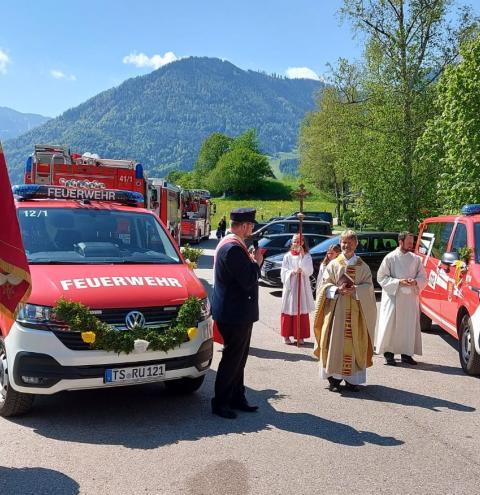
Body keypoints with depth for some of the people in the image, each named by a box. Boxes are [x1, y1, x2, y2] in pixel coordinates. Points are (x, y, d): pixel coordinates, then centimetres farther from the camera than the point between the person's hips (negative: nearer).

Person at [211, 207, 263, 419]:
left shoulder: (229, 244, 12)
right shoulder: (233, 248, -23)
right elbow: (248, 281, -24)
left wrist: (253, 261, 3)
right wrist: (256, 262, -10)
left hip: (238, 312, 11)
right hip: (234, 313, -11)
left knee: (238, 357, 18)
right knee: (232, 358, 1)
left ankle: (237, 398, 30)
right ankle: (220, 403, 13)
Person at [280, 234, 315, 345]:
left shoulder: (307, 256, 3)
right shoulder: (287, 256, 3)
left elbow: (309, 271, -9)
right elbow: (283, 272, -1)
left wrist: (302, 256, -14)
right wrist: (292, 271, -20)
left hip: (302, 286, 0)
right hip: (290, 286, 0)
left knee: (302, 311, 2)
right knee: (289, 311, 2)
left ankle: (300, 336, 13)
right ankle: (286, 335, 12)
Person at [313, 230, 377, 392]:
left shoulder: (363, 266, 7)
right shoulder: (333, 264, 5)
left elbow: (369, 286, 2)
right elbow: (325, 285, 2)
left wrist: (355, 289, -15)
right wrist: (338, 289, -15)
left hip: (356, 310, 1)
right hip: (336, 309, -1)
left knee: (354, 343, 2)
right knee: (335, 342, -2)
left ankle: (351, 379, 12)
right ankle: (334, 378, 7)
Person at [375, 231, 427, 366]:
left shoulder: (416, 259, 8)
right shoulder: (390, 258, -3)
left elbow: (423, 278, 11)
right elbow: (381, 277, -4)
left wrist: (415, 282, -11)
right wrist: (398, 282, -15)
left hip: (410, 298, 4)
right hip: (393, 297, -4)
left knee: (409, 325, 5)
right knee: (390, 325, -3)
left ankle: (406, 353, 16)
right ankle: (389, 353, 8)